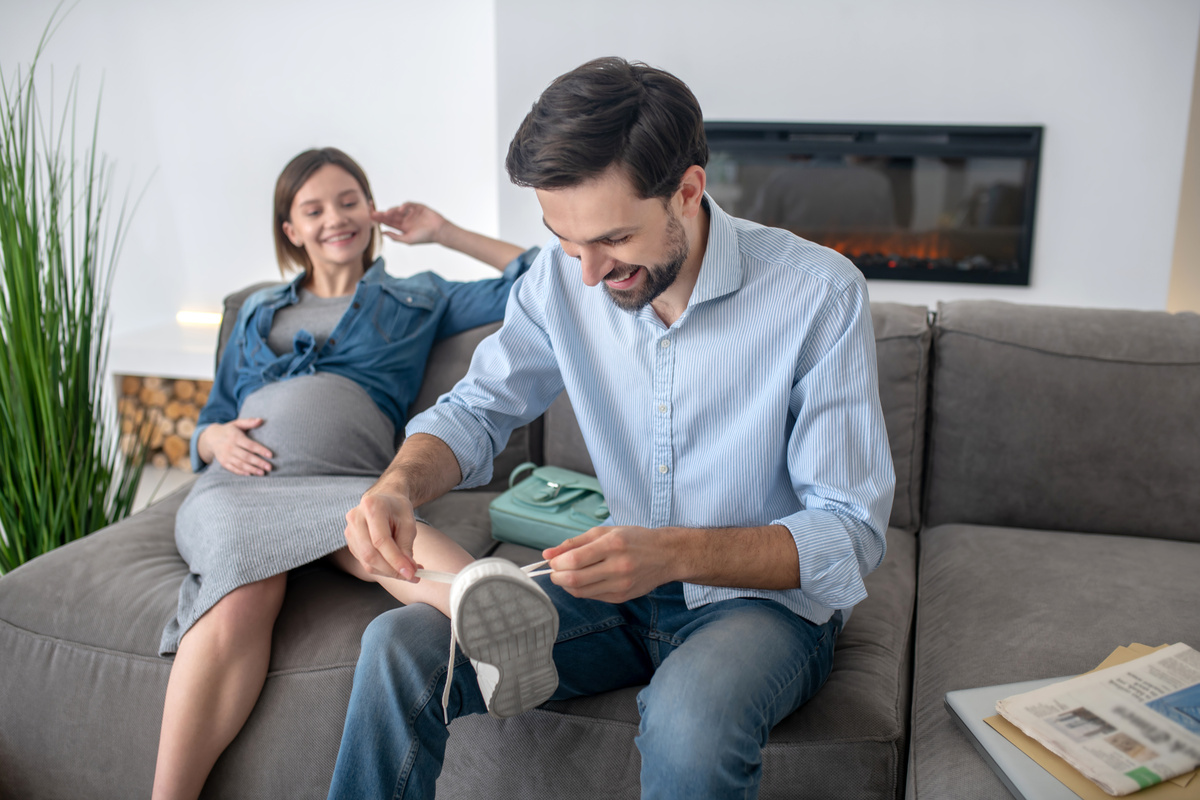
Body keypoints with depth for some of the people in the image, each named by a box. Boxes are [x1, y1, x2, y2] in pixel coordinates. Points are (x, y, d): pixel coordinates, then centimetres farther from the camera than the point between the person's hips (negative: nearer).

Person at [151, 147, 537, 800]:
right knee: (242, 596, -35)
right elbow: (210, 419, 32)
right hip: (238, 480, 2)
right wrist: (214, 438, 7)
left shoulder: (415, 300, 29)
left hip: (343, 480, -1)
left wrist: (445, 232, 25)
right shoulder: (258, 311, 35)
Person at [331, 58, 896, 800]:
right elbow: (478, 408, 5)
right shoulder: (563, 277, -6)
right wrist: (401, 483, -18)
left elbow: (850, 535, -19)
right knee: (399, 649, -14)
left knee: (689, 715, -37)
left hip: (769, 597, -3)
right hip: (627, 588, 4)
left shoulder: (820, 295, -20)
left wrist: (676, 553, -35)